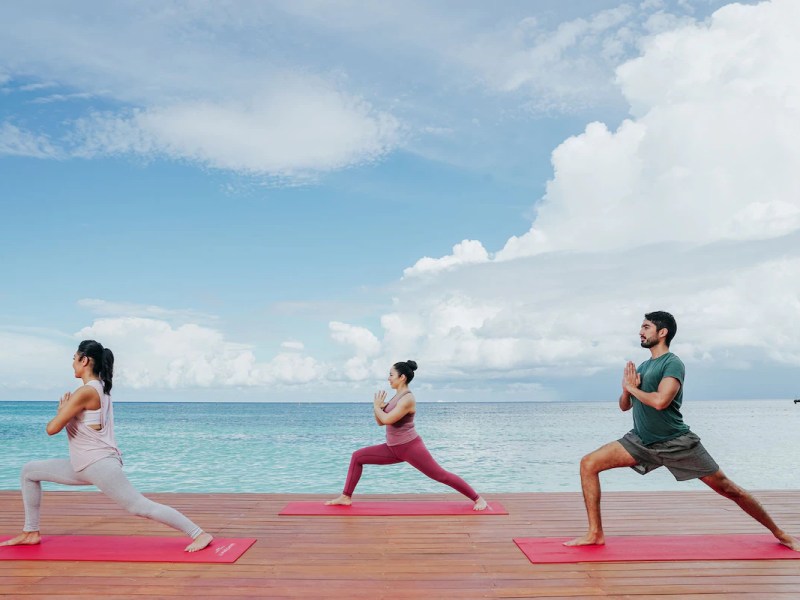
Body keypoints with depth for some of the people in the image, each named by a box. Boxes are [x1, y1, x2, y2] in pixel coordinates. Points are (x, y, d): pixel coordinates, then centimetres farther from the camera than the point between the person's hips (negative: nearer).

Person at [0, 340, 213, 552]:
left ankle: (200, 535, -13)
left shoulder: (85, 392, -18)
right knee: (29, 471, 18)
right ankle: (31, 533, 25)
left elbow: (52, 428, -17)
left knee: (141, 507, -14)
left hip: (100, 465, -10)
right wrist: (66, 410, 4)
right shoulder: (100, 388, 11)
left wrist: (61, 412, 3)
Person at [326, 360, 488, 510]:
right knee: (357, 457, 5)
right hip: (394, 449, 9)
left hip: (410, 447, -9)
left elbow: (387, 420, -26)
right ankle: (346, 497, 10)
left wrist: (377, 406, -9)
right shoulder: (397, 396, 10)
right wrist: (378, 407, -4)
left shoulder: (407, 398, -19)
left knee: (441, 475, -4)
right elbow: (380, 422, 14)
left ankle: (478, 499, 8)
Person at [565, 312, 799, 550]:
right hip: (641, 441, 7)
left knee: (728, 488, 2)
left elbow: (660, 401, -29)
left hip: (676, 443, -6)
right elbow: (624, 406, 16)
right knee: (588, 464, -8)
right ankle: (595, 533, -3)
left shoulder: (672, 363, -12)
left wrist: (632, 387, -12)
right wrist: (626, 389, -5)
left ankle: (779, 533, 26)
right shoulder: (642, 366, 12)